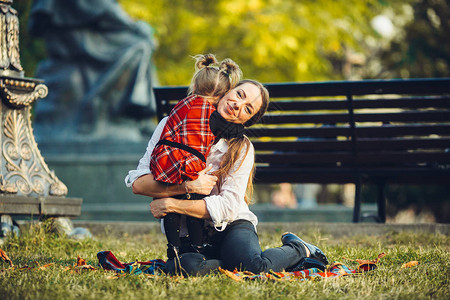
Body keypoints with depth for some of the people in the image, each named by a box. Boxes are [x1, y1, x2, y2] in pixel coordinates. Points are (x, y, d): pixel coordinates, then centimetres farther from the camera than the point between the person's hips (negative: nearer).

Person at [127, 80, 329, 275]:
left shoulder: (242, 149, -4)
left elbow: (228, 207, -13)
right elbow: (138, 183, -7)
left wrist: (171, 204, -19)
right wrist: (188, 186, -21)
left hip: (230, 226, -1)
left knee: (256, 267, -33)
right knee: (185, 267, -36)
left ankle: (298, 250, -1)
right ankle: (242, 260, -9)